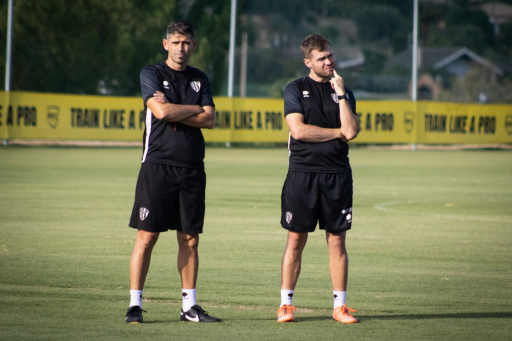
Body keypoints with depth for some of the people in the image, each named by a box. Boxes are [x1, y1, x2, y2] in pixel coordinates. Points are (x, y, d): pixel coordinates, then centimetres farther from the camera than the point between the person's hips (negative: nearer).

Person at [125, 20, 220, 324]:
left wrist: (173, 111, -7)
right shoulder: (152, 74, 2)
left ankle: (190, 305, 12)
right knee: (147, 237, -6)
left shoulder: (200, 79, 15)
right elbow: (161, 111, -13)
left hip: (192, 168, 4)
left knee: (190, 239, 6)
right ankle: (135, 305, -1)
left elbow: (209, 120, 2)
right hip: (158, 165, -4)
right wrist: (194, 110, -2)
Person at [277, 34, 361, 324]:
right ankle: (286, 304, 6)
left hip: (337, 174, 2)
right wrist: (337, 132, -3)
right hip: (302, 173, -2)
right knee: (296, 240, -1)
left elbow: (351, 131, -4)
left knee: (337, 241, 3)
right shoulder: (296, 90, 4)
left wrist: (341, 95, -7)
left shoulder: (344, 92, 10)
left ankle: (340, 305, 8)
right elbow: (299, 130, -9)